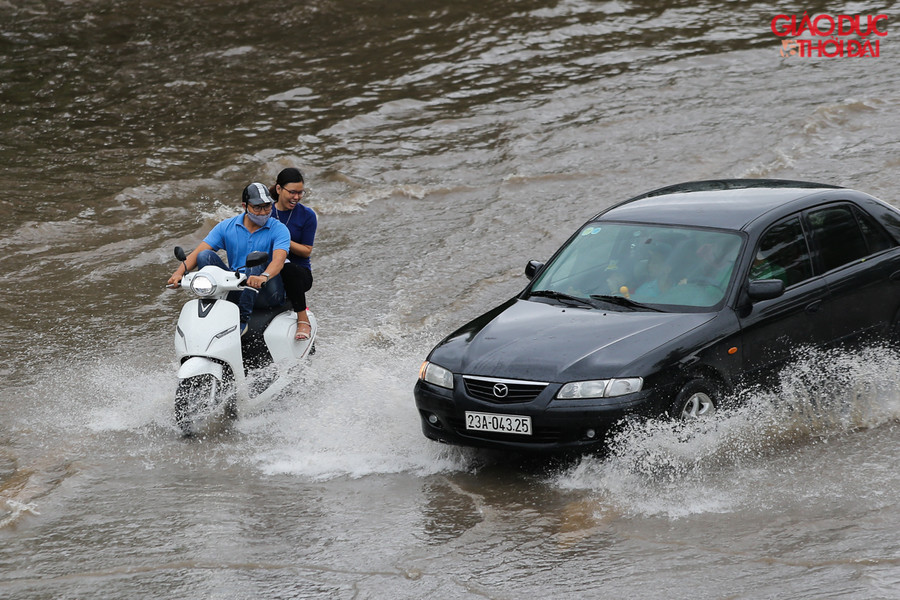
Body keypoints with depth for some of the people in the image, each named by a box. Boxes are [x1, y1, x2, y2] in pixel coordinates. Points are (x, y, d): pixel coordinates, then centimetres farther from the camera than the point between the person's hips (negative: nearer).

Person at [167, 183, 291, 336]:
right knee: (205, 256, -13)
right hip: (234, 291, 3)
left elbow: (279, 259, -24)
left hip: (268, 292, -3)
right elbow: (198, 253, -2)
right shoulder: (227, 227, 6)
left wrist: (264, 277, -46)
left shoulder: (278, 229, -4)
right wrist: (180, 271, -22)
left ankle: (243, 318, -36)